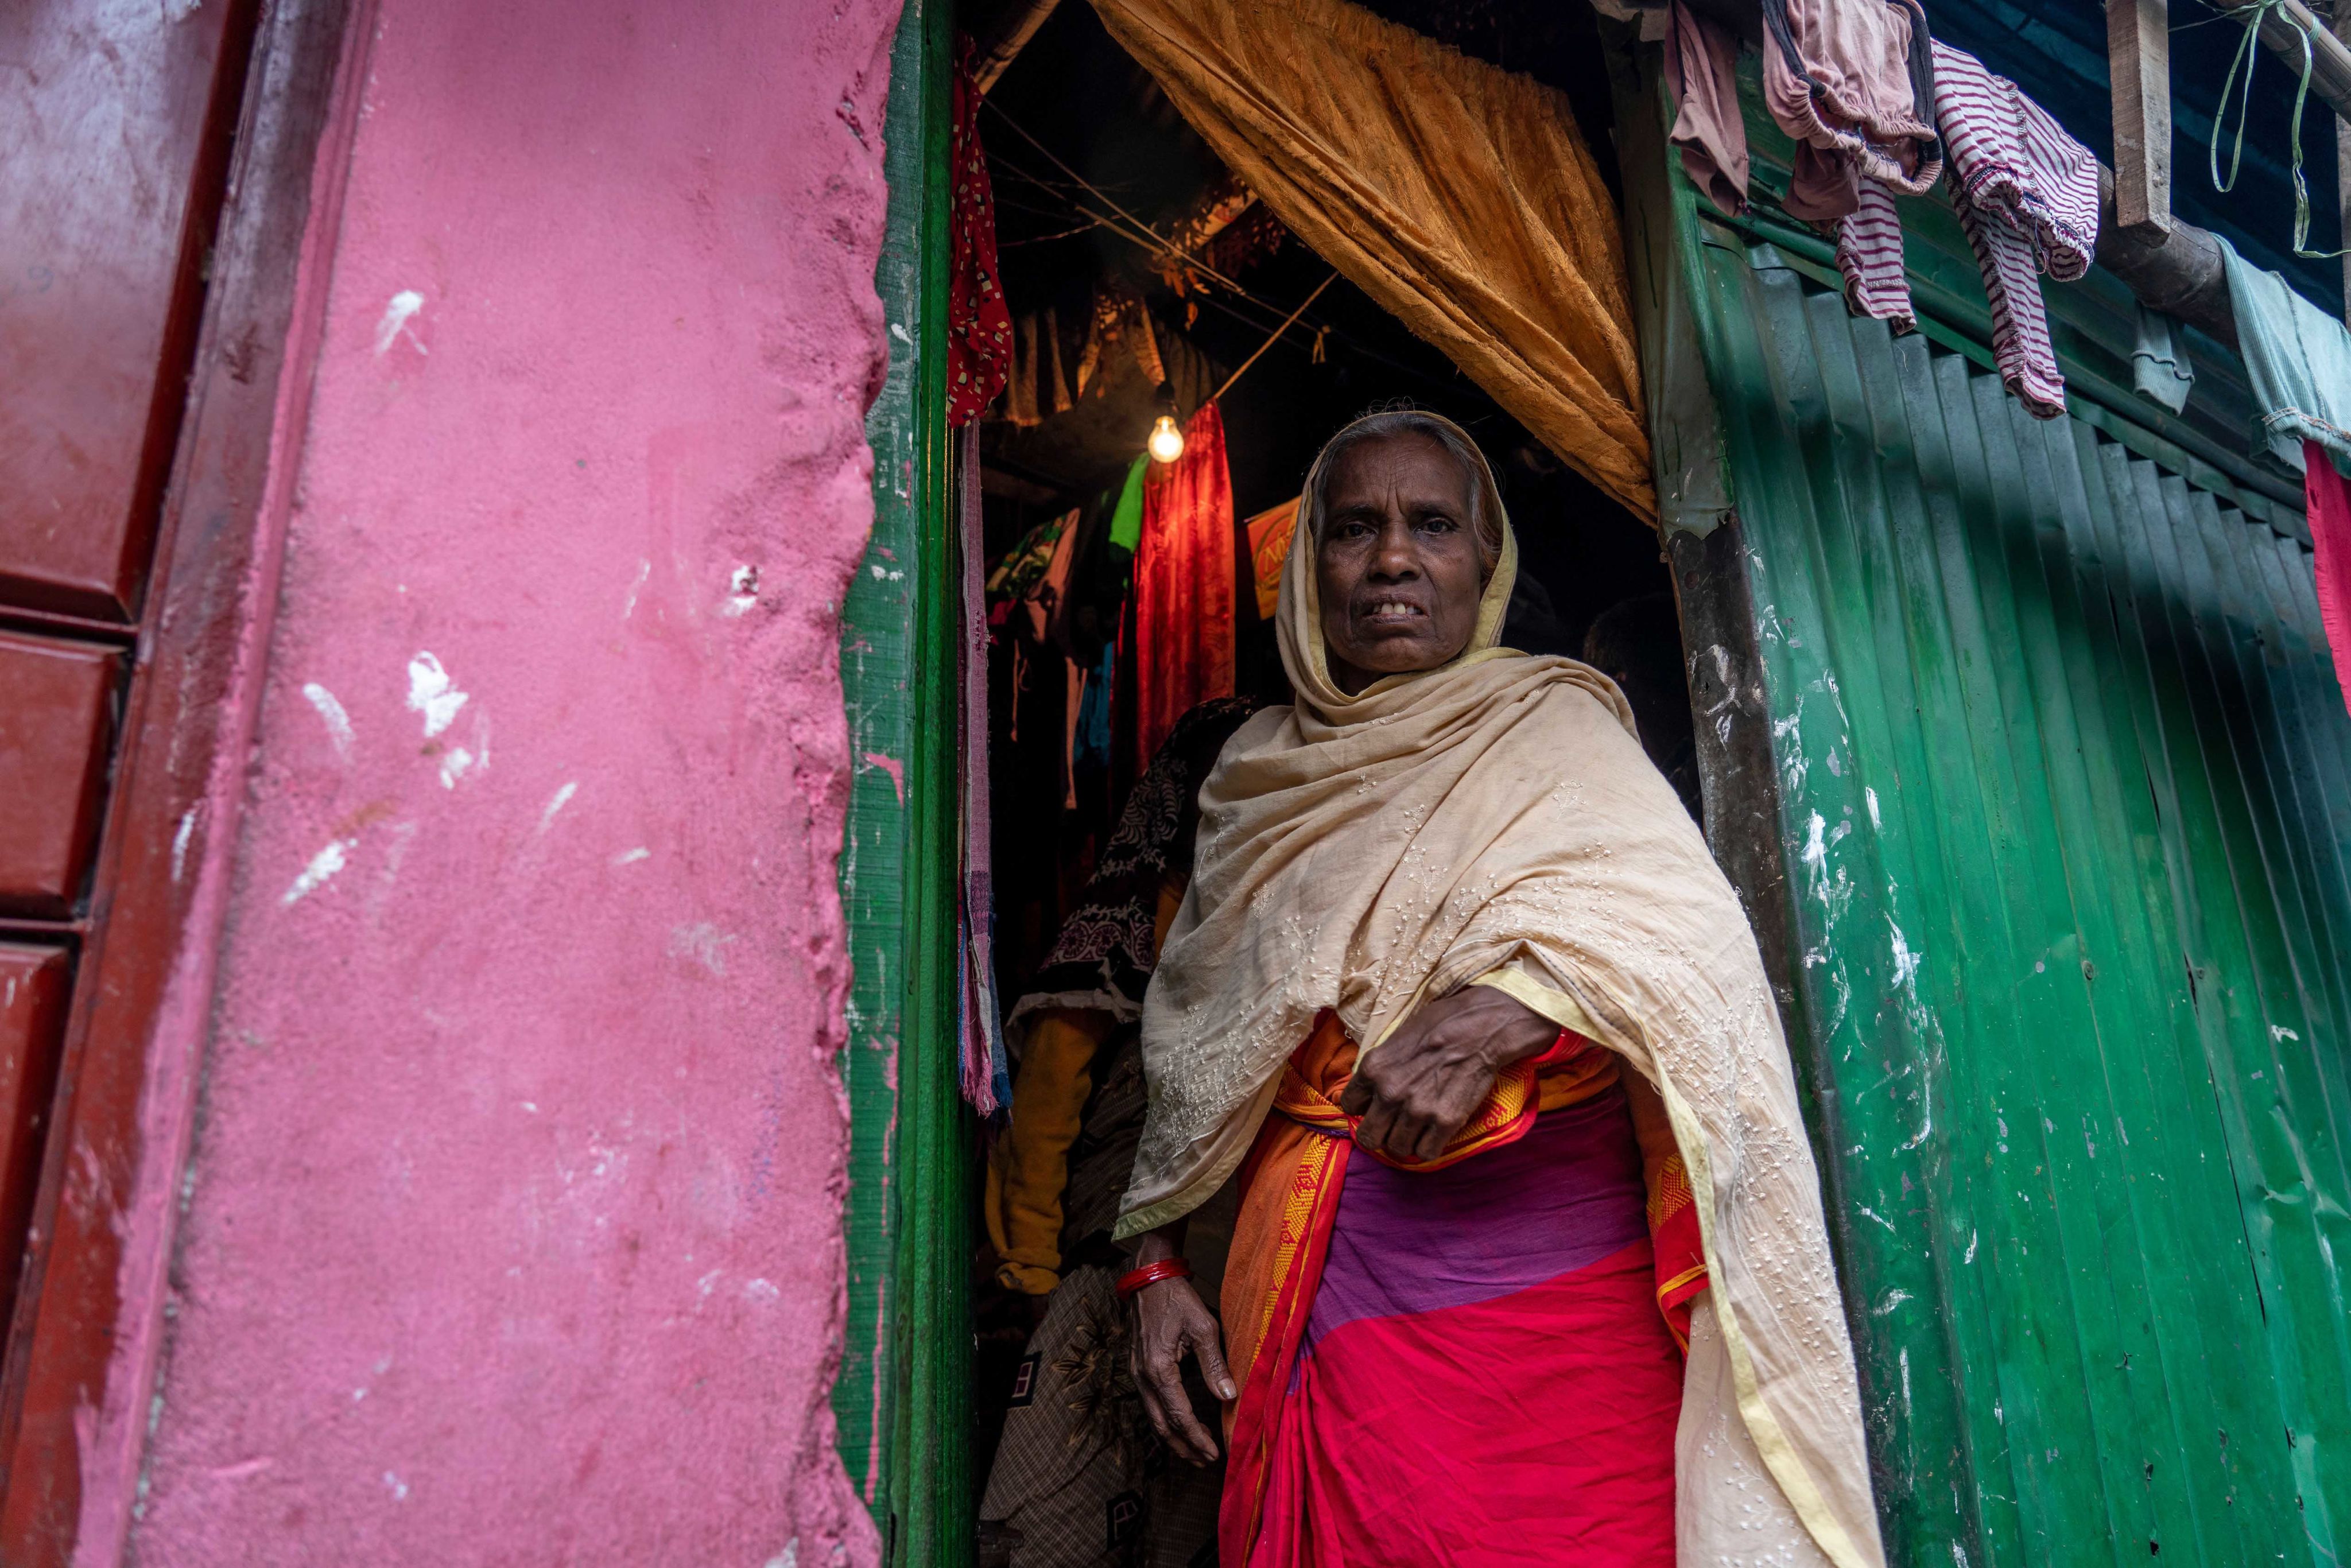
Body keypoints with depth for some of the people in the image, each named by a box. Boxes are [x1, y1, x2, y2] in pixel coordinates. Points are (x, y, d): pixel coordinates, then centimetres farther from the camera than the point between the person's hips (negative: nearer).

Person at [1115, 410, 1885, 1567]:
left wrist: (1496, 1014, -27)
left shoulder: (1550, 725, 5)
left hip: (1561, 1288, -2)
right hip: (1323, 1292, 2)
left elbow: (1684, 926, -12)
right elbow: (1192, 1055, 17)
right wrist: (1155, 1261, 10)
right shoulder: (1259, 776, 13)